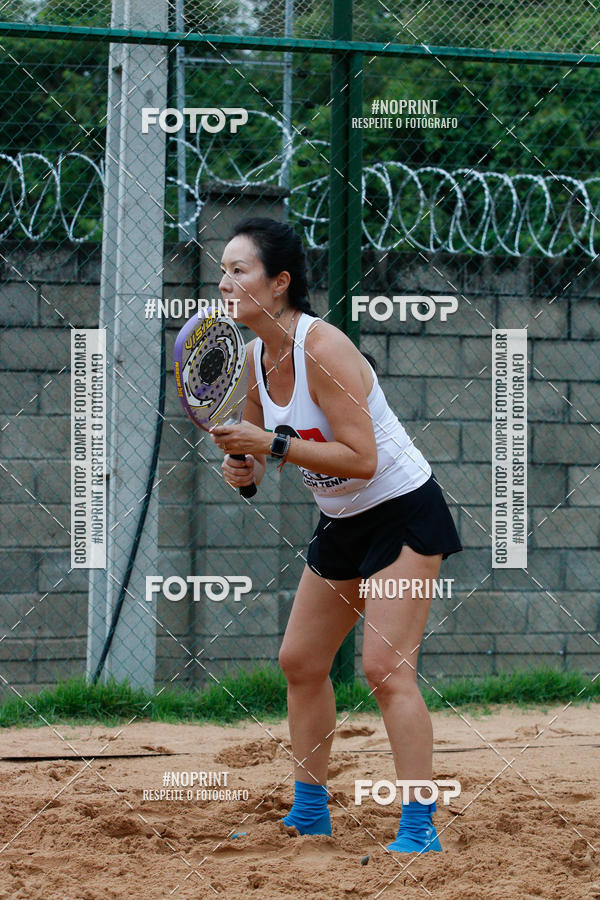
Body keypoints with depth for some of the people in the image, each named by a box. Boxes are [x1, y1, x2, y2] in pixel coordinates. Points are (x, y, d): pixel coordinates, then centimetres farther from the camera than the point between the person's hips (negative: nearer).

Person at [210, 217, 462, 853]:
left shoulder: (322, 348, -26)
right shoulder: (256, 356, -2)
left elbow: (361, 460, -29)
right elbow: (258, 437, 13)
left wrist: (270, 444, -32)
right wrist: (247, 466, -9)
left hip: (403, 512, -9)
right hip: (342, 524, 9)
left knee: (384, 667, -17)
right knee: (300, 662, 12)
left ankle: (419, 828, -14)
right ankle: (309, 811, 26)